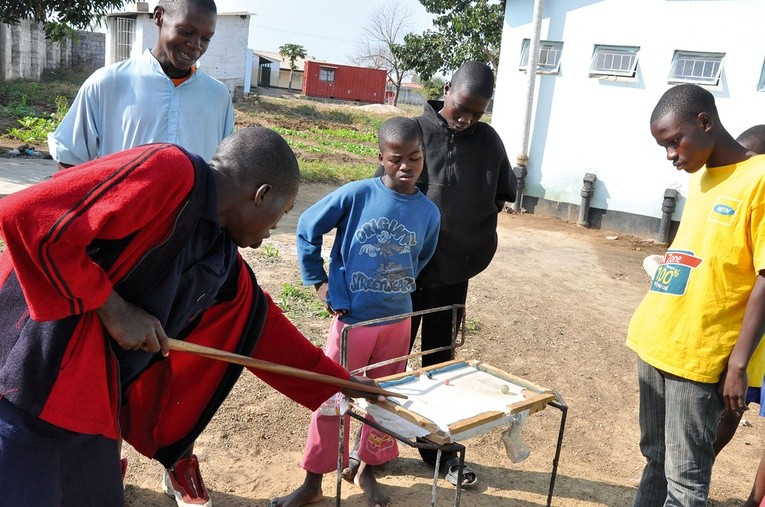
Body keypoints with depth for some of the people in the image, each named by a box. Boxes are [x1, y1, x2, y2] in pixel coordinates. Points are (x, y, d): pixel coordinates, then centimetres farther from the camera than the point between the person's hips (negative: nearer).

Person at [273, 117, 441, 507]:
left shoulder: (429, 213, -3)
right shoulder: (357, 194, -13)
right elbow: (307, 228, -4)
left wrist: (398, 290, 8)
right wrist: (318, 281, -4)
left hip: (397, 322, 3)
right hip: (351, 319, -3)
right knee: (330, 400, 7)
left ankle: (367, 471, 37)